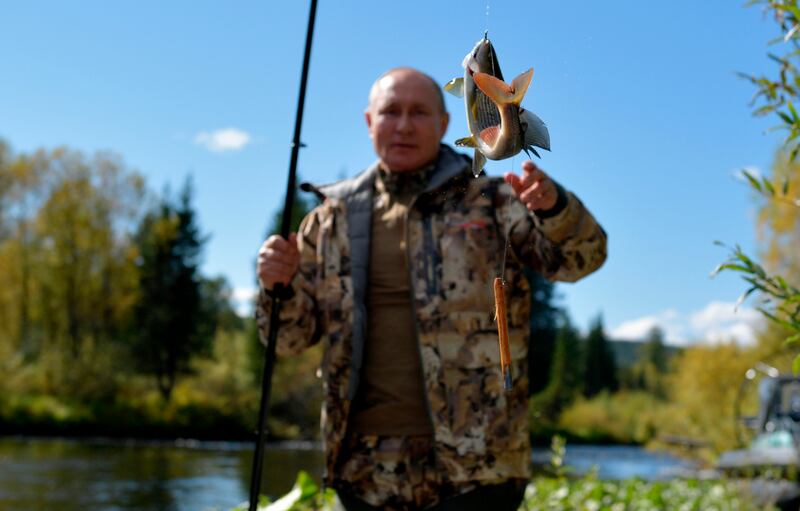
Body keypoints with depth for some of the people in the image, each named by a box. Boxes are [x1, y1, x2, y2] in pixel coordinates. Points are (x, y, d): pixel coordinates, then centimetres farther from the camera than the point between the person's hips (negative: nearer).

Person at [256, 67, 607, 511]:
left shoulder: (488, 201, 4)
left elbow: (580, 255, -10)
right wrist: (278, 286, -11)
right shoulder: (334, 219, 10)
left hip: (473, 467, -3)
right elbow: (290, 336, 11)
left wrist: (553, 206, -31)